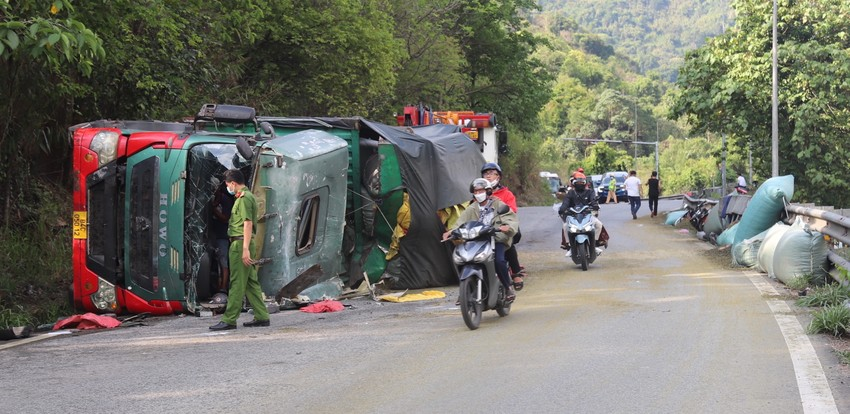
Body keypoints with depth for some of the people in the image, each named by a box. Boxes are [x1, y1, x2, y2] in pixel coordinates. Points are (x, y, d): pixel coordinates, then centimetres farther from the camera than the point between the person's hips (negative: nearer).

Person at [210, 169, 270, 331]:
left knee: (237, 284, -8)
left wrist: (245, 249, -23)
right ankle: (262, 317, 12)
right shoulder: (245, 196, 20)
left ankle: (229, 320, -7)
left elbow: (248, 224, -18)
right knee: (251, 282, 11)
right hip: (243, 244, 10)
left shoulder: (244, 198, -11)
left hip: (240, 244, -10)